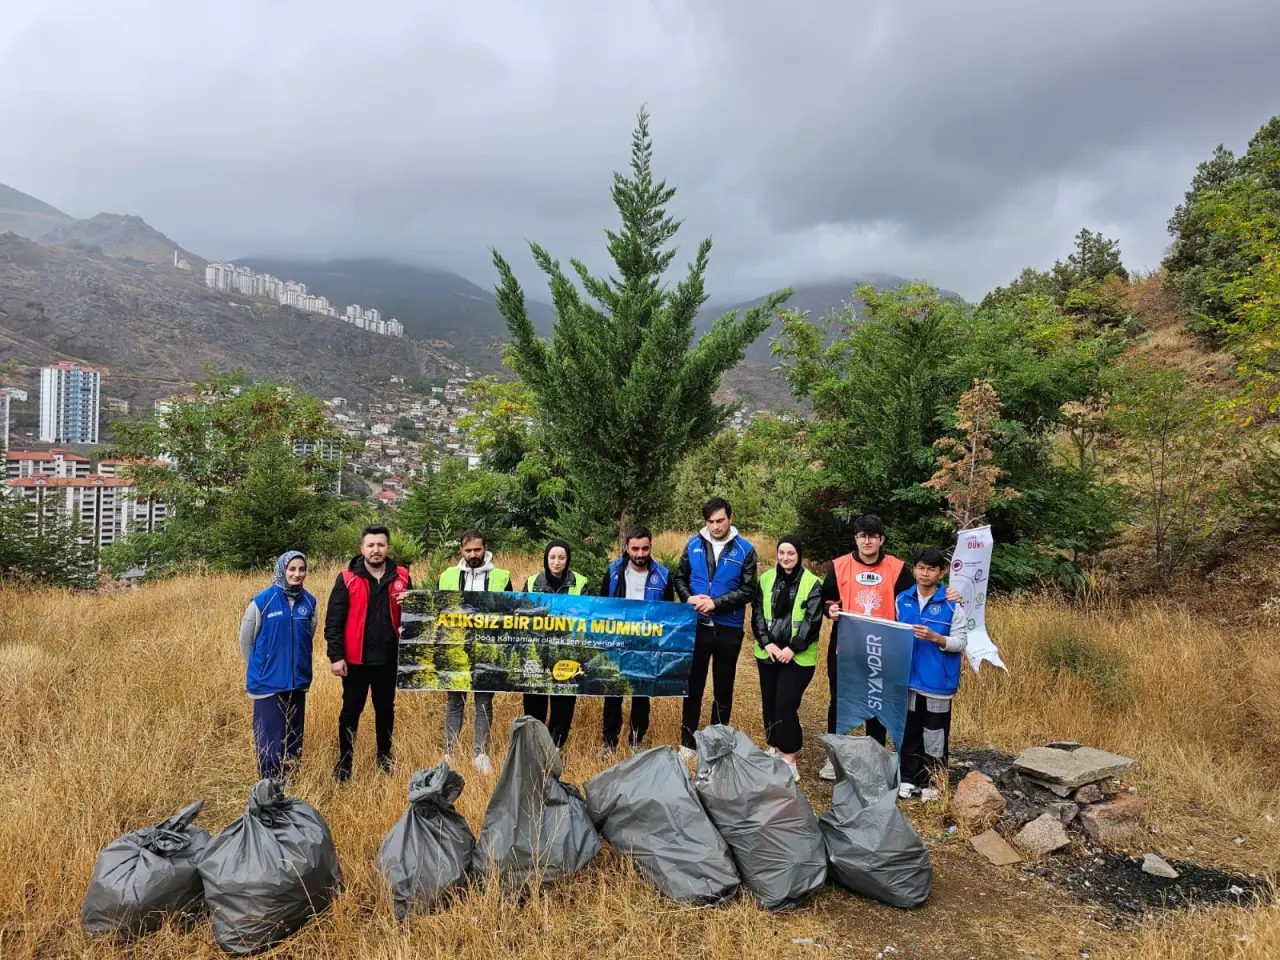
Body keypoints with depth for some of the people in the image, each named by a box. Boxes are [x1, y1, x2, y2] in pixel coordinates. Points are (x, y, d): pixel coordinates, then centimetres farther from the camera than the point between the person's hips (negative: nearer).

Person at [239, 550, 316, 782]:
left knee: (294, 735, 13)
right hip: (268, 681, -4)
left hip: (298, 680, 4)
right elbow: (246, 639, -1)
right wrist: (260, 668, 8)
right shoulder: (262, 601, -12)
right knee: (271, 736, -1)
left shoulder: (309, 602, 0)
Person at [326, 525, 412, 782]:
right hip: (356, 659, -2)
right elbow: (333, 622, -6)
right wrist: (335, 656, -11)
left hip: (389, 658, 3)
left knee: (386, 709, 15)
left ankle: (385, 758, 30)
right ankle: (344, 762, 22)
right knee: (351, 711, 8)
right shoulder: (347, 579, -6)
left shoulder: (400, 577, 2)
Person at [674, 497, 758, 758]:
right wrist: (689, 599, -12)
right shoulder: (694, 544, 1)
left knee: (723, 689, 12)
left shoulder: (745, 549, -5)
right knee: (693, 686, 11)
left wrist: (716, 602, -18)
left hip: (728, 630, -1)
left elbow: (748, 590, -8)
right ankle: (687, 743, 24)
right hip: (697, 627, 1)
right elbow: (680, 578, 8)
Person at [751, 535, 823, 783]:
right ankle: (774, 747, 29)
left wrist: (793, 648, -15)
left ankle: (789, 758, 3)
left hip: (798, 657, -4)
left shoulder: (812, 583, -4)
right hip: (768, 653, 4)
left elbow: (813, 621, -8)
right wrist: (766, 642, -9)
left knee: (786, 705, -9)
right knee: (769, 703, 11)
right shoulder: (766, 579, 6)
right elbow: (757, 613, 4)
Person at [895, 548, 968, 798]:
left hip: (938, 681, -4)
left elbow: (961, 642, -9)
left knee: (935, 734, 7)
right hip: (908, 677, 4)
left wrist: (935, 638, -24)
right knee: (908, 730, 14)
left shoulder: (952, 605, -8)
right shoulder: (902, 599, 4)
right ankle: (908, 778, 27)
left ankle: (932, 782, 22)